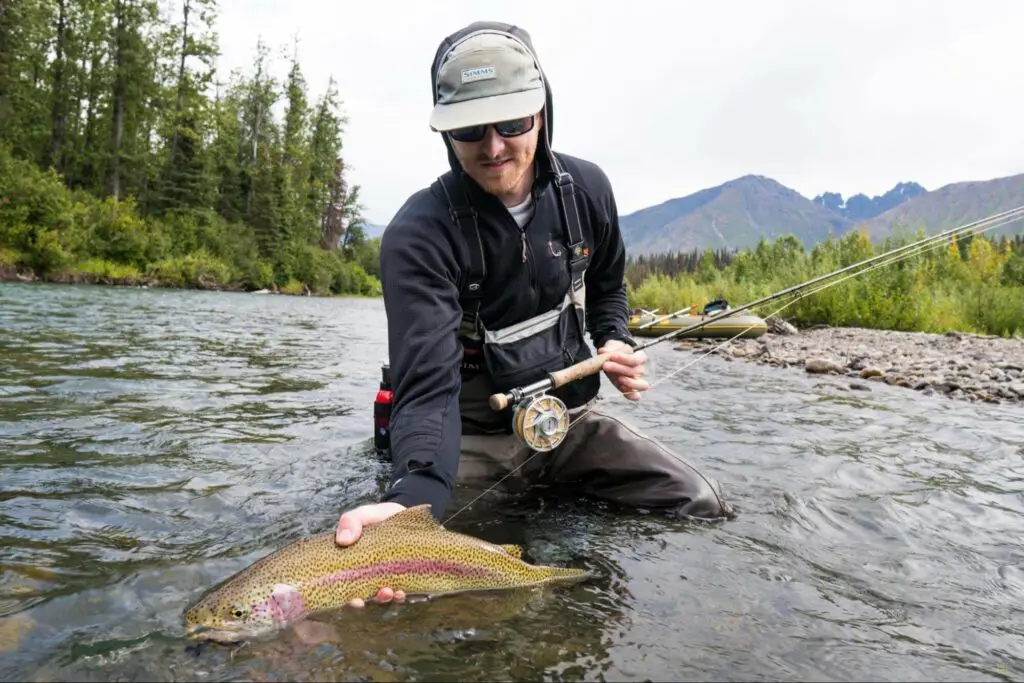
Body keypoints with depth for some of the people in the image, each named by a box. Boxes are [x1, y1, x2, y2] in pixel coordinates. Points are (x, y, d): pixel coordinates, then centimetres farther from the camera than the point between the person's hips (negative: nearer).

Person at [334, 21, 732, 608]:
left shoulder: (585, 188, -5)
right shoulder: (418, 235, -23)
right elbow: (429, 382, -32)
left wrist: (615, 342, -5)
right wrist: (413, 493, -50)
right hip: (474, 430, -4)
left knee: (701, 508, -3)